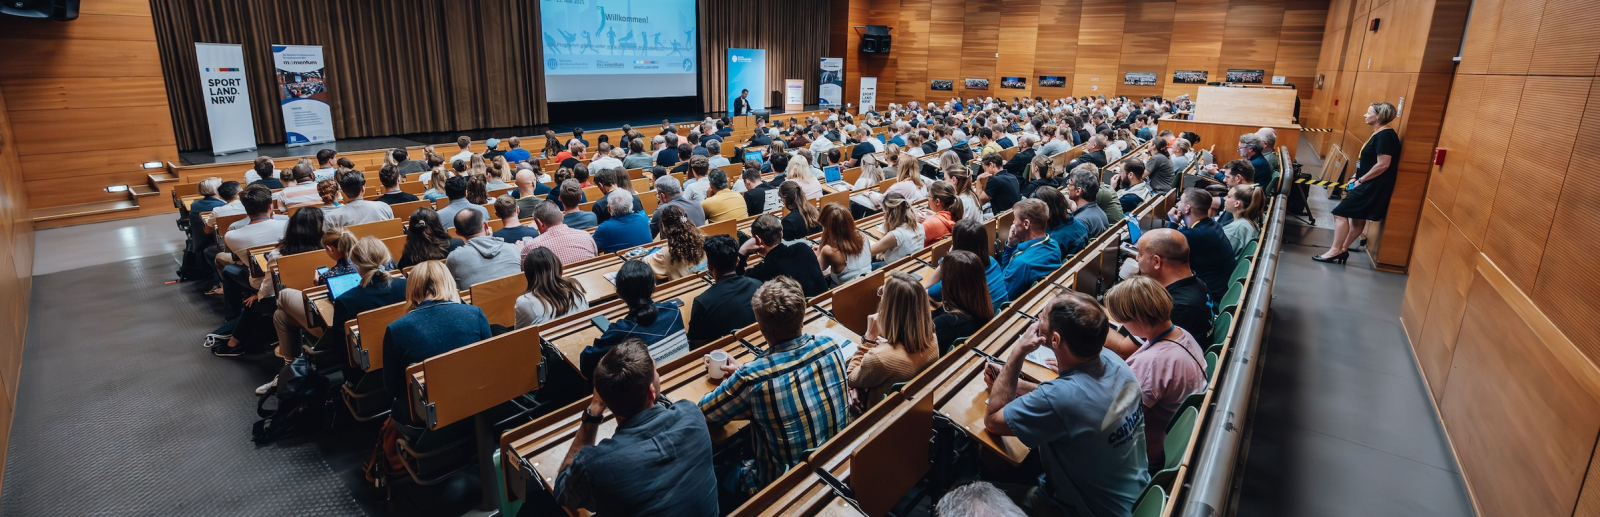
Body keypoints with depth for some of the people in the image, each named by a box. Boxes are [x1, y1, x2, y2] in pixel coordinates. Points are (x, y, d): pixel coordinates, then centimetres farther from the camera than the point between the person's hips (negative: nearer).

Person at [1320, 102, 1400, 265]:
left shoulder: (1385, 135, -18)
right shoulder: (1378, 134, 13)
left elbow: (1383, 164, -23)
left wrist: (1361, 180, -16)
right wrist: (1357, 177, 10)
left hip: (1373, 185, -10)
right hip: (1369, 184, 10)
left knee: (1341, 213, -10)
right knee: (1358, 218, 13)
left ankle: (1335, 251, -5)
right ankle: (1342, 250, 18)